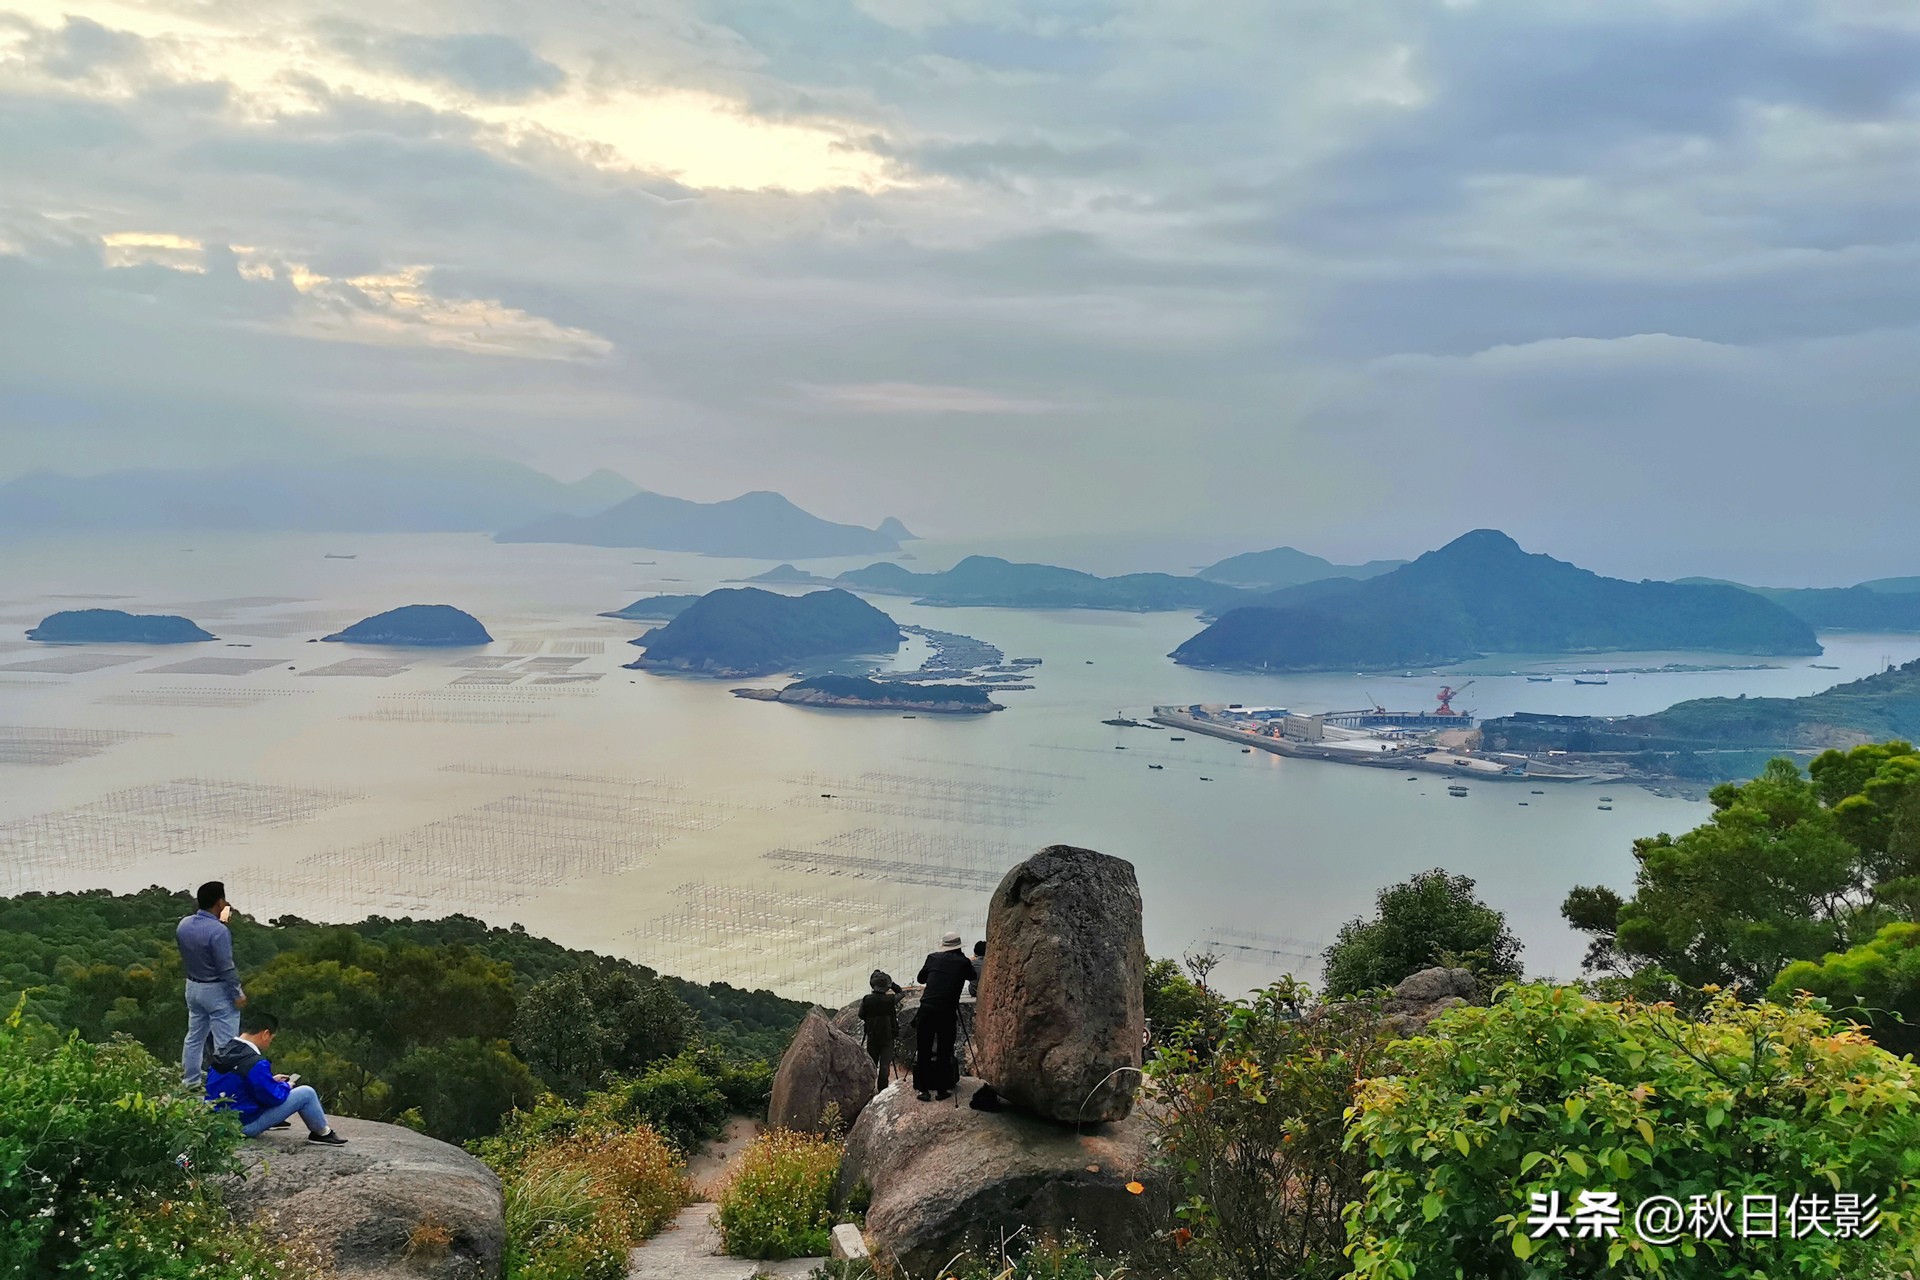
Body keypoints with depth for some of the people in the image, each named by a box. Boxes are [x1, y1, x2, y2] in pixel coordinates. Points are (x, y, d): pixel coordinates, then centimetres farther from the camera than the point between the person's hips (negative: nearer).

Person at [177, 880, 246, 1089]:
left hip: (193, 987, 8)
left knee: (195, 1036, 20)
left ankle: (190, 1080, 30)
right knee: (225, 1041, 2)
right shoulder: (218, 931, -27)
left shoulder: (184, 925, -4)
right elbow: (227, 968, -23)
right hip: (217, 992, -8)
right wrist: (237, 995, -11)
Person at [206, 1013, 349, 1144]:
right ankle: (322, 1133, 14)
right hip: (244, 1126, -9)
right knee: (306, 1093, -5)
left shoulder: (224, 1052, 2)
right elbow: (274, 1097, -19)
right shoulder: (255, 1064, -25)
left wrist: (271, 1080, 14)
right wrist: (287, 1086, 3)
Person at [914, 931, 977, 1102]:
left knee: (923, 1051, 9)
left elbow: (921, 978, 21)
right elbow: (974, 977, 23)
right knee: (945, 1052, 9)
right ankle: (942, 1090, 13)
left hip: (926, 1009, 1)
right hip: (947, 1012, -1)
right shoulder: (963, 962, 3)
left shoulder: (933, 958, 8)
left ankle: (923, 1089, 10)